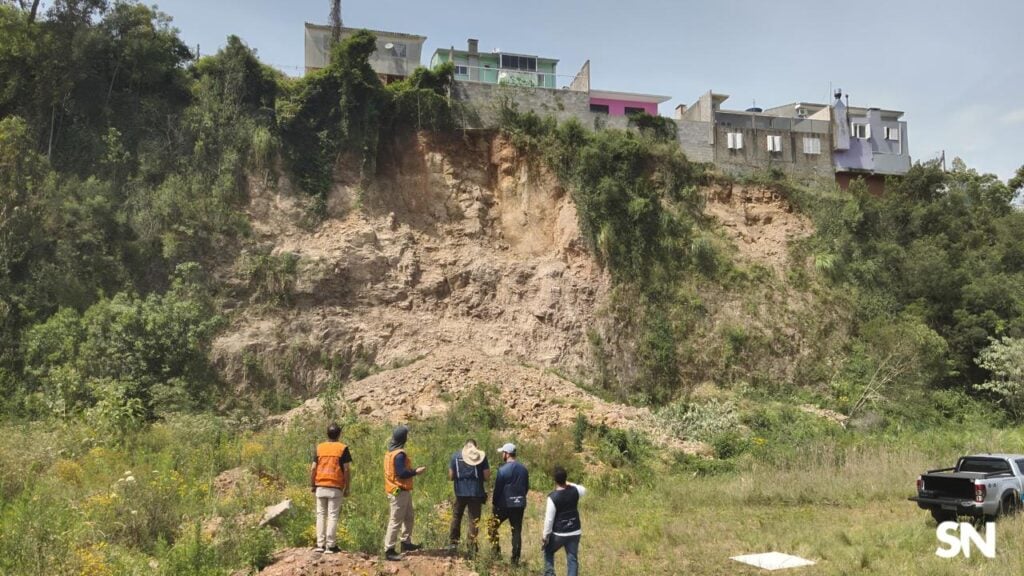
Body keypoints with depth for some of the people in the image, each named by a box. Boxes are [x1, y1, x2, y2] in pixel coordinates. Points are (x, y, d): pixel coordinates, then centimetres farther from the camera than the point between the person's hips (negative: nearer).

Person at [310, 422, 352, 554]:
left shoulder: (319, 448, 5)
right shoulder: (343, 448, -3)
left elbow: (313, 468, 2)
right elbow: (347, 470, -6)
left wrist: (312, 486, 11)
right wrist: (347, 488, 2)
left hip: (321, 487, 3)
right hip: (335, 488, -3)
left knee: (321, 515, 10)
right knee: (333, 516, 2)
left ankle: (320, 544, 12)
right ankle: (330, 545, 2)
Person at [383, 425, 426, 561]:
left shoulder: (391, 452, 11)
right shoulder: (399, 454, -20)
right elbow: (401, 473, -25)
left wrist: (412, 470, 11)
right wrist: (416, 472, -13)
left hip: (403, 491, 10)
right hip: (399, 492, -10)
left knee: (409, 518, 20)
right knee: (396, 521, -4)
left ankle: (406, 542, 30)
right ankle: (389, 550, 1)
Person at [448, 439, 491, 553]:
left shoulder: (456, 456, 2)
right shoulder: (482, 456, -1)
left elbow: (451, 476, 2)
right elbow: (487, 477, -2)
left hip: (461, 492, 1)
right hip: (476, 492, -1)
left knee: (456, 517, 16)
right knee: (474, 520, 6)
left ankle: (453, 543, 16)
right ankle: (472, 546, 4)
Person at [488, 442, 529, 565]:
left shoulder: (503, 470, -13)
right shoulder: (524, 469, 4)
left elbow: (497, 489, -8)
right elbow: (526, 487, 10)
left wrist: (495, 503, 3)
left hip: (504, 504, -4)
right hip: (519, 504, 5)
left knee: (492, 527, 14)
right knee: (517, 531, 8)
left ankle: (496, 552, 11)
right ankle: (515, 558, 6)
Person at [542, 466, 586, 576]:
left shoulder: (552, 497, -20)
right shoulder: (574, 490, -6)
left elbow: (549, 518, -16)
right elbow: (584, 490, 20)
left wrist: (545, 535, -5)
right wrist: (569, 484, 20)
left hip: (558, 534, -4)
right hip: (575, 532, 4)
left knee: (548, 552, 21)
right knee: (572, 559, 9)